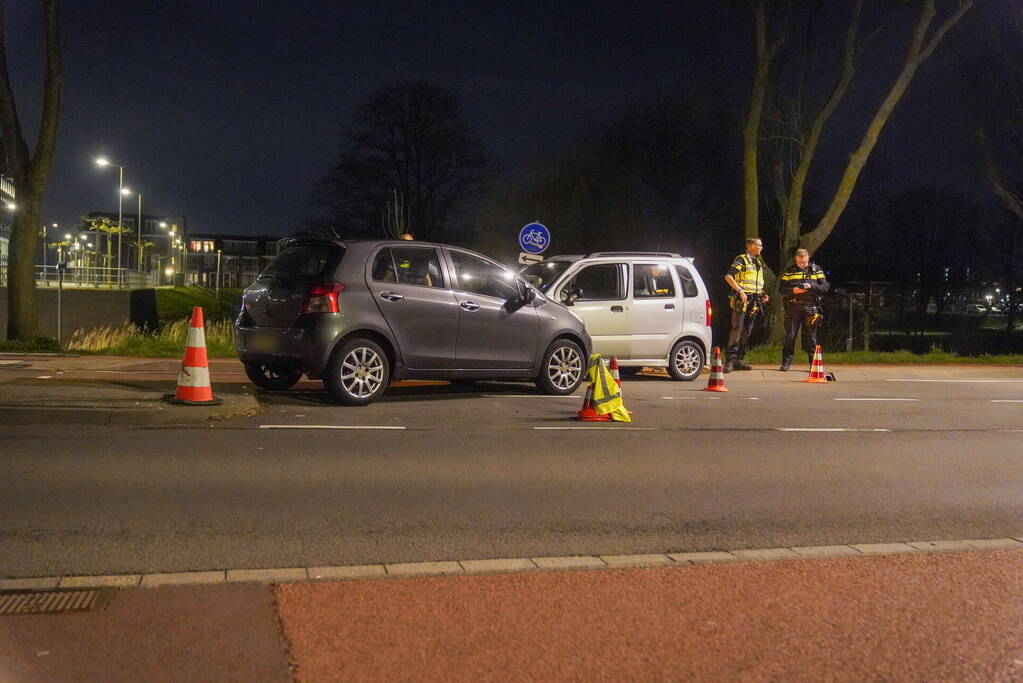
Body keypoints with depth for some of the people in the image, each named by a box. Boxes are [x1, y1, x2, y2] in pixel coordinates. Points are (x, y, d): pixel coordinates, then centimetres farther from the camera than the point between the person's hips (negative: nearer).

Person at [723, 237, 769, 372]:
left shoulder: (758, 262, 22)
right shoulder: (741, 259, -4)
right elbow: (728, 276, -16)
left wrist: (763, 295, 14)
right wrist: (740, 290, -22)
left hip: (754, 301, 8)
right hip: (742, 300, -8)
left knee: (747, 332, 7)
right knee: (737, 329, -14)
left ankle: (739, 360, 12)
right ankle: (730, 360, -15)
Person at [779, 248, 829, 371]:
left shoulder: (816, 269, 7)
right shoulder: (790, 270, 8)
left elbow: (825, 287, 1)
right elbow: (782, 289, 5)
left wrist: (811, 286, -15)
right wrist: (792, 290, -15)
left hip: (810, 307, 0)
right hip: (793, 306, 0)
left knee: (810, 336, 3)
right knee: (790, 335, 0)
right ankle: (786, 363, 6)